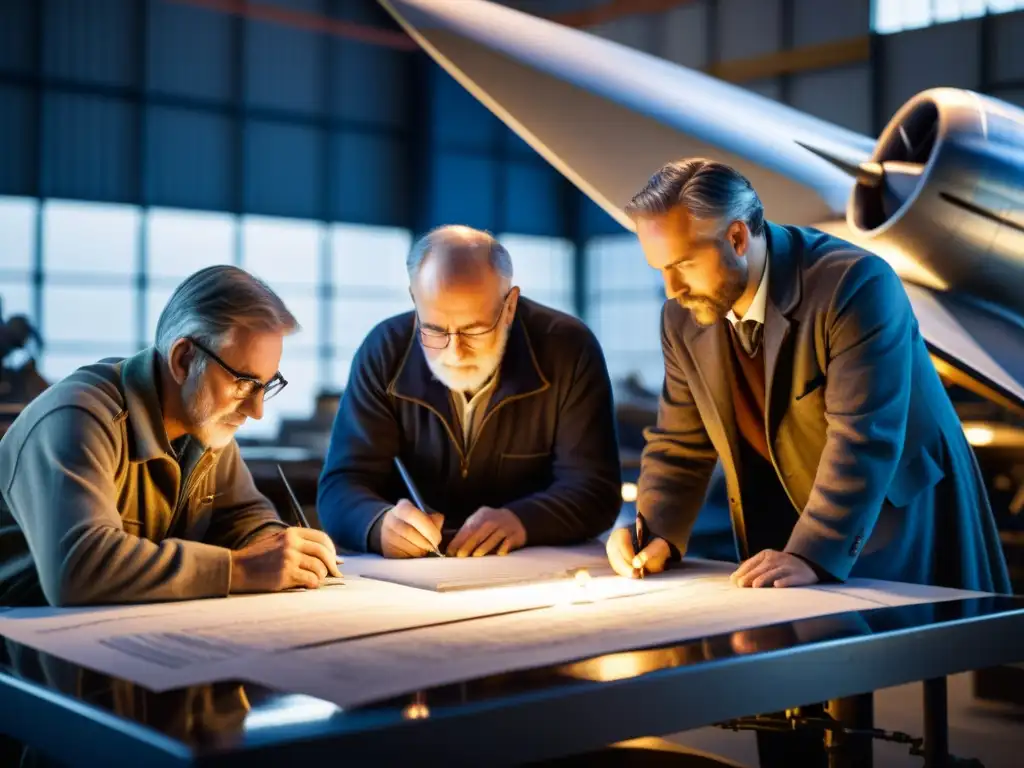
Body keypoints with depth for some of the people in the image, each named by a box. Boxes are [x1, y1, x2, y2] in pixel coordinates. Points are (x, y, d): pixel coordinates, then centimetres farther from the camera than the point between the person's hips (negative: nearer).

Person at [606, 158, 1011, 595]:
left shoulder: (853, 284, -24)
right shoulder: (684, 318, -5)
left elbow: (863, 440, -29)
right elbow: (681, 444, 3)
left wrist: (811, 556, -37)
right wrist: (655, 534, -13)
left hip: (904, 523, -4)